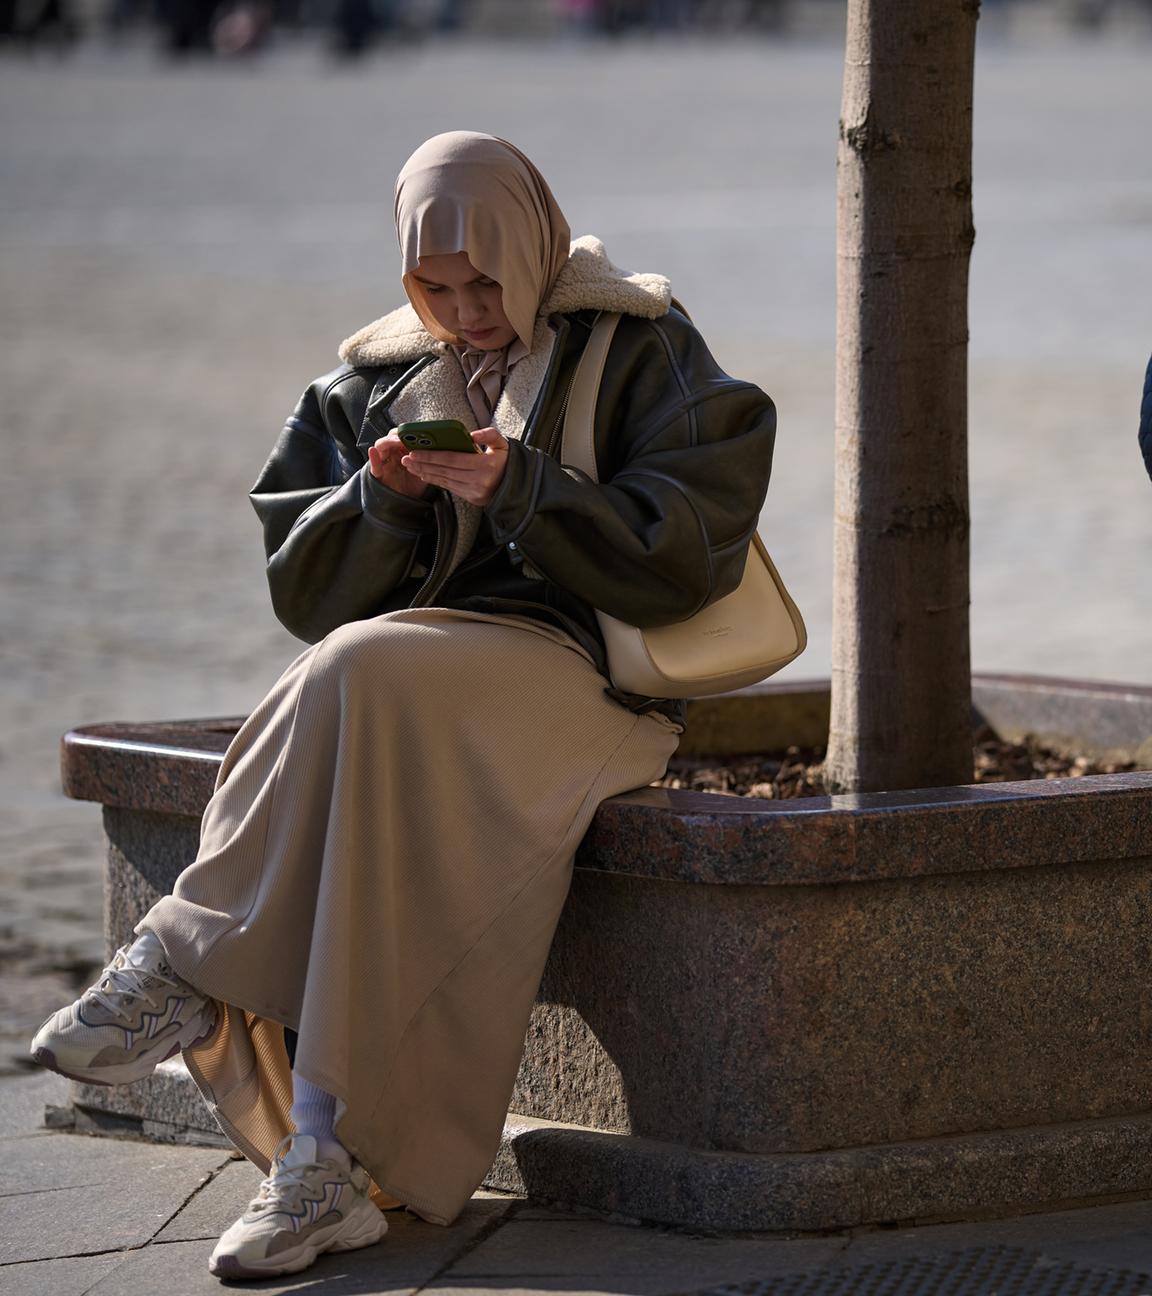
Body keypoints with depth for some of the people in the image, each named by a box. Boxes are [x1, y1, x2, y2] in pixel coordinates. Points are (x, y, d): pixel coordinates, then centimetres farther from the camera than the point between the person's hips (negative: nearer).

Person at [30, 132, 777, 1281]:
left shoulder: (641, 356, 7)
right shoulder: (376, 383, 19)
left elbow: (686, 550, -6)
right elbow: (303, 590, 13)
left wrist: (521, 488, -15)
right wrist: (384, 499, -7)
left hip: (582, 679, -4)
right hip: (422, 691, 4)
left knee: (366, 677, -35)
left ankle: (186, 953, -27)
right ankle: (331, 1165, -33)